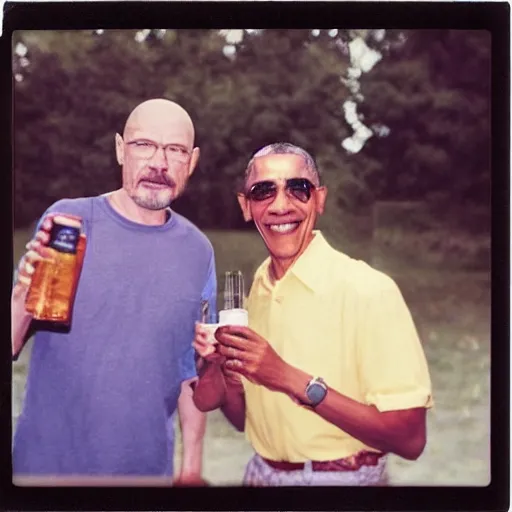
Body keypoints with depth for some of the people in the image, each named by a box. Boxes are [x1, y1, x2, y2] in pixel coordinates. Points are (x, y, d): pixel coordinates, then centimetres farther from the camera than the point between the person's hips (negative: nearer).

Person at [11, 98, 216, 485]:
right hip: (46, 461, -1)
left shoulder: (197, 251, -3)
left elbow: (194, 368, 5)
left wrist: (192, 463, 6)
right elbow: (11, 348, -10)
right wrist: (23, 294, -28)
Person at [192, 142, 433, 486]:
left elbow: (409, 438, -23)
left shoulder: (369, 289, -20)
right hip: (261, 474, 6)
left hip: (346, 477, -5)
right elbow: (244, 418, 7)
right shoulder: (255, 289, -1)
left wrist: (292, 379, -28)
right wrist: (223, 368, -12)